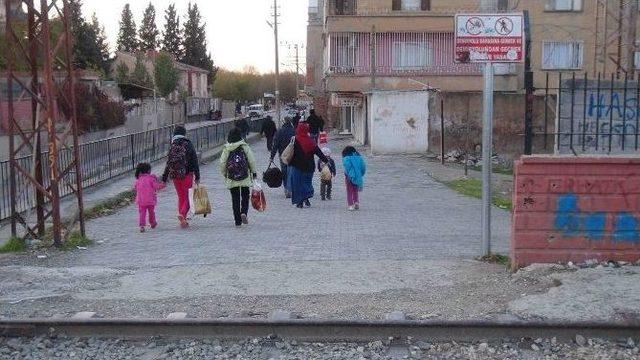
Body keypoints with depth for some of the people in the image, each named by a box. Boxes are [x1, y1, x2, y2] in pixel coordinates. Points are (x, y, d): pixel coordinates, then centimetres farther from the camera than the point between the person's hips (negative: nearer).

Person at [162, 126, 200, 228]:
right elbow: (194, 161, -5)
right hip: (187, 175, -3)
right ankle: (182, 214, -22)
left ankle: (183, 221, 15)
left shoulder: (172, 147, 0)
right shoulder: (188, 145, -5)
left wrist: (164, 179, 5)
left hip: (175, 176, 3)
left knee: (181, 197, 14)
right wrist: (197, 177, 0)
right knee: (188, 197, 4)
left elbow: (168, 164, 0)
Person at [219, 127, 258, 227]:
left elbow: (222, 163, -2)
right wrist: (254, 172, 9)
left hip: (232, 179, 1)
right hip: (245, 178, -1)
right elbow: (251, 160, -4)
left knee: (235, 199, 8)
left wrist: (224, 174, 13)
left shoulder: (226, 149, -1)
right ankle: (244, 212, -13)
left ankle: (237, 220, 9)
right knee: (245, 196, 12)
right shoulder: (244, 147, -5)